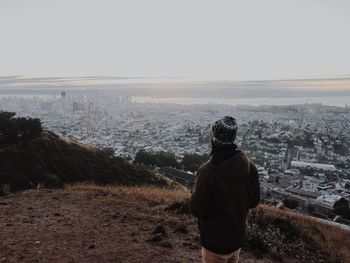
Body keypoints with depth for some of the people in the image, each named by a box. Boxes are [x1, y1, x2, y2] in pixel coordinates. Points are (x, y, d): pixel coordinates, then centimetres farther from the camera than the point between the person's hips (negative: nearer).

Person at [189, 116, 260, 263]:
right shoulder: (249, 166, -13)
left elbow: (196, 210, -20)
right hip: (238, 237, 5)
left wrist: (195, 192, -3)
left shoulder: (207, 171, -29)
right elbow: (254, 201, -1)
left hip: (215, 241, -4)